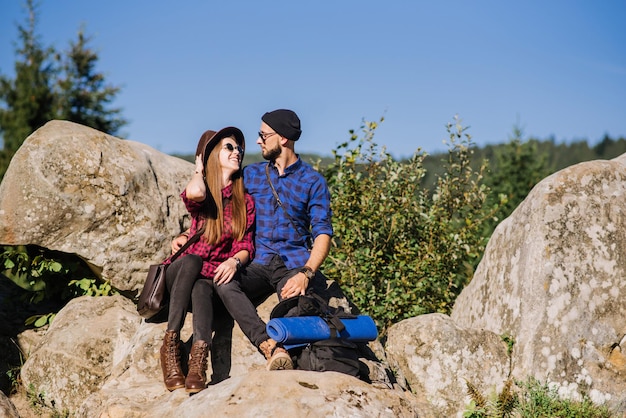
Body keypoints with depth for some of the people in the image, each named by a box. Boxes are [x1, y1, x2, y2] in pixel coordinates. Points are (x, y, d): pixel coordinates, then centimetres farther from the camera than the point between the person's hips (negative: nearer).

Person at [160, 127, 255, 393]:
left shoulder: (245, 202, 10)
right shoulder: (200, 192, 4)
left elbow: (245, 246, 3)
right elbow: (194, 194, -23)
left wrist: (235, 261, -21)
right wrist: (198, 169, -1)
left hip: (215, 276, 0)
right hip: (181, 271, 0)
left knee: (201, 288, -35)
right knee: (192, 260, -36)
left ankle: (199, 361, -54)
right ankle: (171, 345, -42)